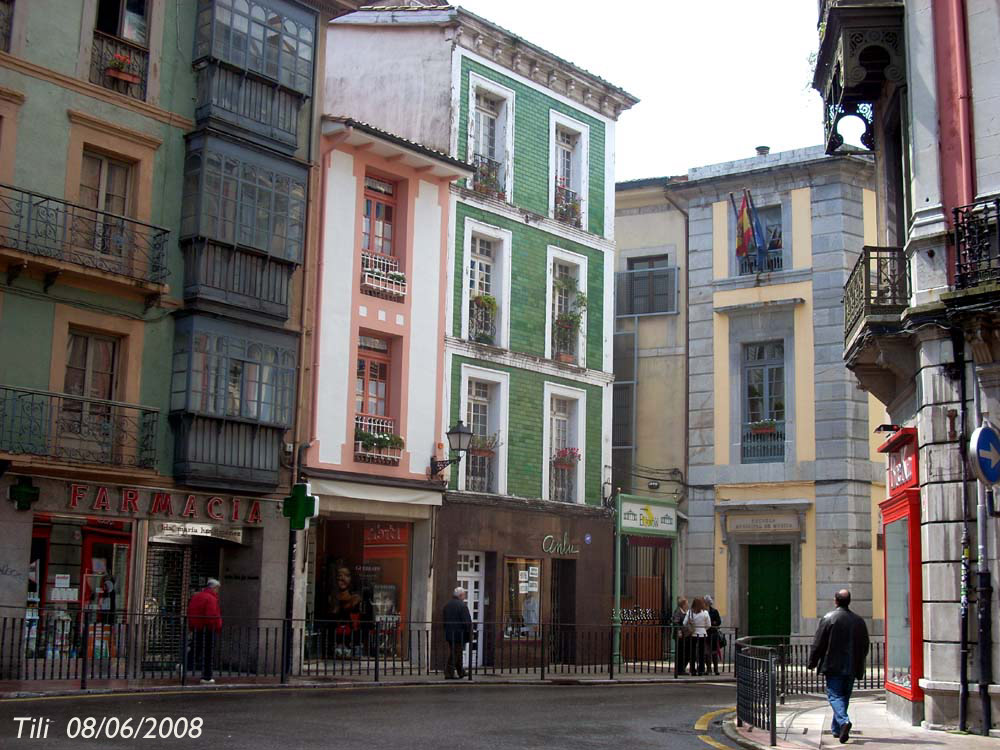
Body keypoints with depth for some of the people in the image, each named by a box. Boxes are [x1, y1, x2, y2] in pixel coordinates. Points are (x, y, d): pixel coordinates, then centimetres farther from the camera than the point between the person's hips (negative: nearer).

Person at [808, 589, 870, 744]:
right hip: (851, 667, 4)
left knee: (834, 695, -3)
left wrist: (812, 662, 3)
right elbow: (865, 646, 12)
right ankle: (837, 729, 21)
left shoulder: (828, 618, -9)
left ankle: (843, 721, -27)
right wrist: (859, 665, 24)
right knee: (844, 696, 14)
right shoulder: (859, 621, 6)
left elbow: (818, 644, -8)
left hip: (833, 666, -4)